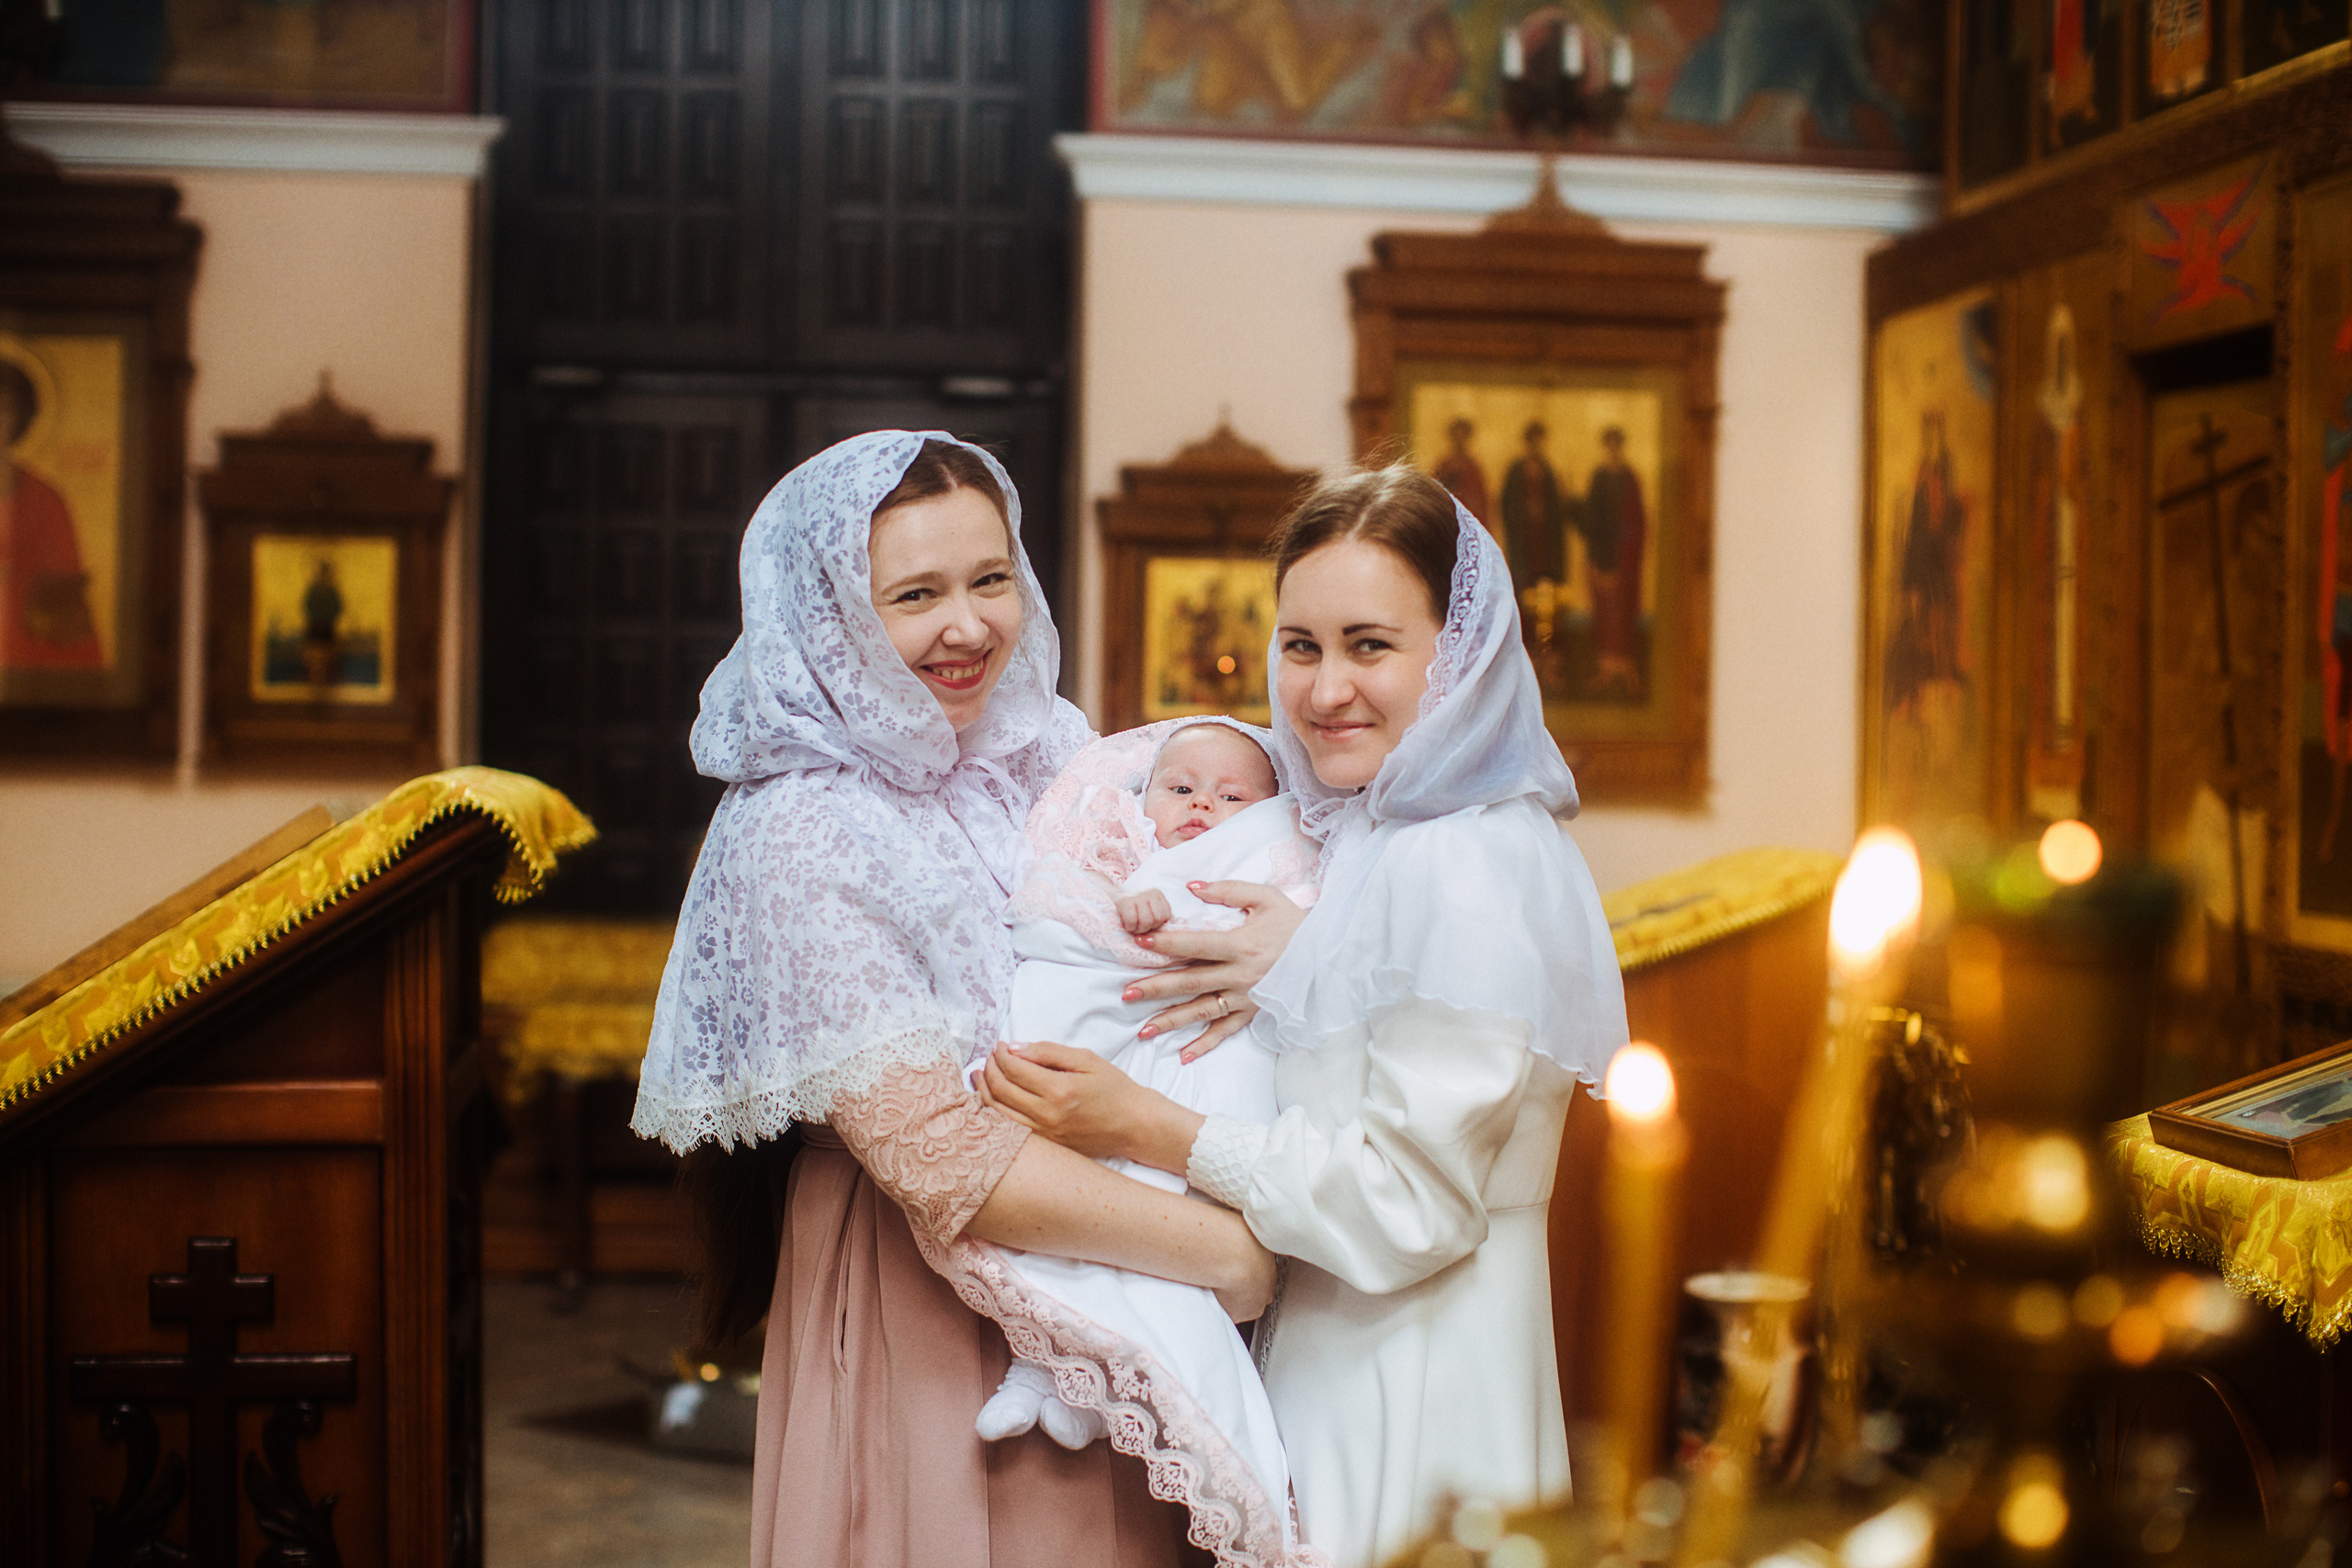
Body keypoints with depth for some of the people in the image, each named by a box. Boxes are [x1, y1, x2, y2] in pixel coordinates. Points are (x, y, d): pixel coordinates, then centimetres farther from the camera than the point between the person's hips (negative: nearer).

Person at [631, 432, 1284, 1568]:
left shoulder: (1047, 753, 0)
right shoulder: (801, 836, -19)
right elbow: (940, 1158, -24)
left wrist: (1271, 939, -14)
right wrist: (1220, 1249, -22)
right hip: (928, 1322, -6)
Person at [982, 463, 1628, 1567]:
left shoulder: (1472, 869, -20)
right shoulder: (1362, 842, 9)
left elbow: (1408, 1203, -21)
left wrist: (1144, 1128, -19)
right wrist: (1265, 958, -2)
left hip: (1407, 1399, -8)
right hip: (1323, 1346, 8)